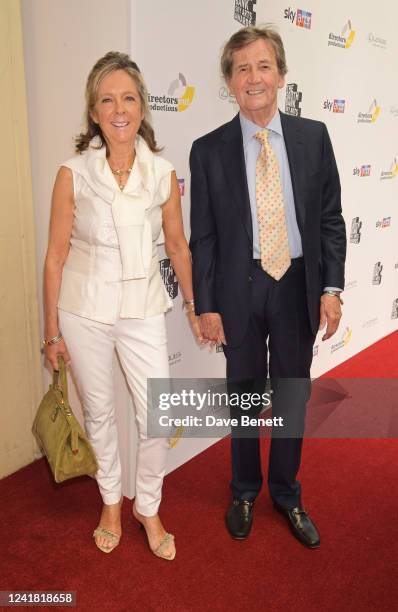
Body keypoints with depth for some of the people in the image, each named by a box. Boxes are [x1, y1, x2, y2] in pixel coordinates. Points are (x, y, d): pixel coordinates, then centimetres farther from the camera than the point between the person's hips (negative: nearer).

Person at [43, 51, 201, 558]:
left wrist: (194, 308, 14)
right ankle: (111, 502, 39)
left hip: (143, 310, 1)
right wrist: (52, 332, -2)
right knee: (99, 412, 15)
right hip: (84, 311, -1)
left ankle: (148, 507, 29)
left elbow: (177, 246, 7)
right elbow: (56, 257, -5)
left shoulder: (163, 174, -4)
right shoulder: (73, 175, -9)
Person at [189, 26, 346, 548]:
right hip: (240, 290, -1)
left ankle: (286, 493, 36)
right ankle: (245, 492, 37)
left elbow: (331, 220, 2)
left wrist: (331, 288, -5)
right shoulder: (209, 150, -3)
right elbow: (202, 236, -2)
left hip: (298, 287, 1)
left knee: (292, 397, 14)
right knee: (245, 397, 14)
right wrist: (206, 306, -5)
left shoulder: (314, 137, 1)